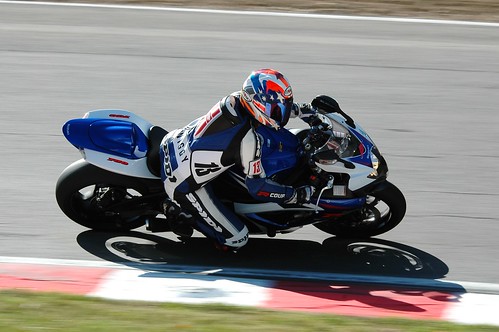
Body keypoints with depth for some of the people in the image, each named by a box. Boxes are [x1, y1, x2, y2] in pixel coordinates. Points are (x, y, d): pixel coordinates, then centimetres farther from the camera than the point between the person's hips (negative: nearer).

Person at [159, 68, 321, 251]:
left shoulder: (234, 99, -8)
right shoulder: (248, 139, -29)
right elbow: (256, 186, -18)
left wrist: (301, 109, 15)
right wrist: (297, 195, -11)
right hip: (184, 183, -8)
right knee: (236, 239, -3)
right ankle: (181, 212, 4)